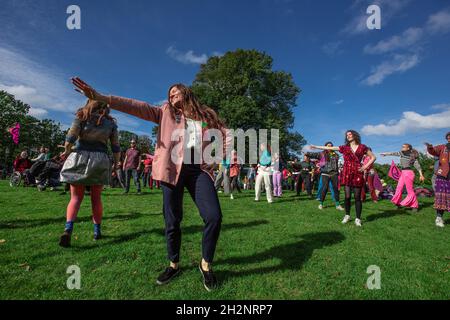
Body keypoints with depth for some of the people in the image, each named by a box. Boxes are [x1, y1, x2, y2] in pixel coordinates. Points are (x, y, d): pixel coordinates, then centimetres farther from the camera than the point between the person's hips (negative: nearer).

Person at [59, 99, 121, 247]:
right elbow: (116, 147, 6)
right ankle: (97, 231, 15)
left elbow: (71, 136, -5)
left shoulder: (81, 116, 7)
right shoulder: (111, 122, 10)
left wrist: (66, 151, 11)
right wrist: (117, 164, 15)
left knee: (76, 197, 4)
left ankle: (68, 229, -13)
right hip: (100, 159, 1)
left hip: (80, 157, 0)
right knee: (96, 198, 9)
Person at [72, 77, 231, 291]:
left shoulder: (206, 115, 18)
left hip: (200, 169, 1)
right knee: (172, 221, 5)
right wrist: (100, 98, -7)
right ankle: (174, 265, 28)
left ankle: (206, 265, 11)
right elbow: (136, 107, 4)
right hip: (173, 169, 0)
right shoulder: (166, 112, 16)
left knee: (214, 217, -12)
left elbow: (226, 135, 19)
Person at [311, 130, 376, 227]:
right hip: (347, 173, 1)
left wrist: (365, 166, -1)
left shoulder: (362, 147, 7)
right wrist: (316, 147, 2)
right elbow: (329, 148, 6)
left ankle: (358, 218, 10)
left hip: (357, 173, -1)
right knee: (347, 196, 0)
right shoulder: (344, 147, 10)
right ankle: (347, 215, 17)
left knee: (357, 197, 0)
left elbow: (373, 157, 11)